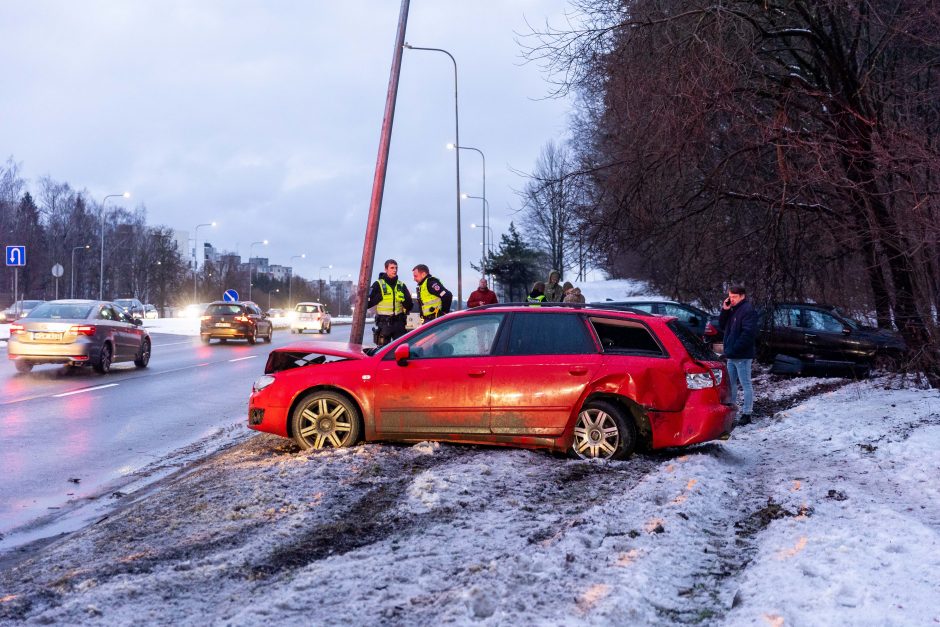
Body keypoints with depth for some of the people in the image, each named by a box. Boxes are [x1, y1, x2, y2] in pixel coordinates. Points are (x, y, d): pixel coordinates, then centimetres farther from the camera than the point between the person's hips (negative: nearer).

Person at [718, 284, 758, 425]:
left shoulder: (748, 310, -14)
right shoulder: (732, 310, 14)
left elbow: (748, 332, -22)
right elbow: (722, 326, 14)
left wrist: (735, 348, -22)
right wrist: (724, 310, 0)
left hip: (742, 355, -9)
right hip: (732, 355, 9)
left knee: (746, 384, -4)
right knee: (731, 383, 16)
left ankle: (746, 414, -1)